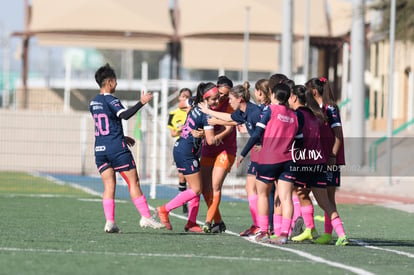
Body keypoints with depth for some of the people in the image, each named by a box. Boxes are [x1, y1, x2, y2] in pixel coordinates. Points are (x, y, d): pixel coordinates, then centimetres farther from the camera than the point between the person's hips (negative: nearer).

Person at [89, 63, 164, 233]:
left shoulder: (93, 102, 15)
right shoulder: (110, 100, -9)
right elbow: (125, 115, -27)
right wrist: (141, 103, -26)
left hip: (100, 149, 7)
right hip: (117, 148, -7)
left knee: (109, 186, 5)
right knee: (133, 182, 0)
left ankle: (109, 222, -7)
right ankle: (146, 217, -1)